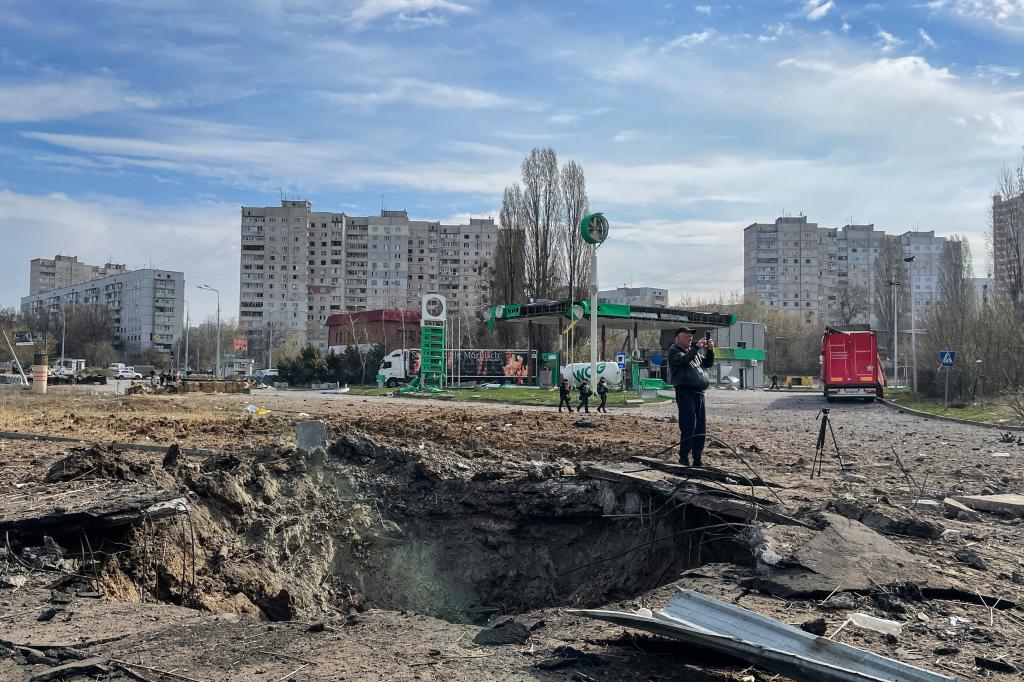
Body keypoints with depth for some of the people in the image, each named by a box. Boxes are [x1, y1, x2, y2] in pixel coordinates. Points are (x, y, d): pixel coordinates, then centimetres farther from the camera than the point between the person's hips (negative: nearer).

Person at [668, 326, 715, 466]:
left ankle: (697, 459, 14)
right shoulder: (674, 351, 0)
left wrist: (710, 350, 6)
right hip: (685, 391, -8)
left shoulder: (694, 350, 24)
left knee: (701, 427, 7)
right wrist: (697, 347, -19)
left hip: (699, 392, 8)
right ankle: (684, 458, -7)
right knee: (689, 426, -12)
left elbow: (707, 363, 21)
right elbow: (684, 359, -19)